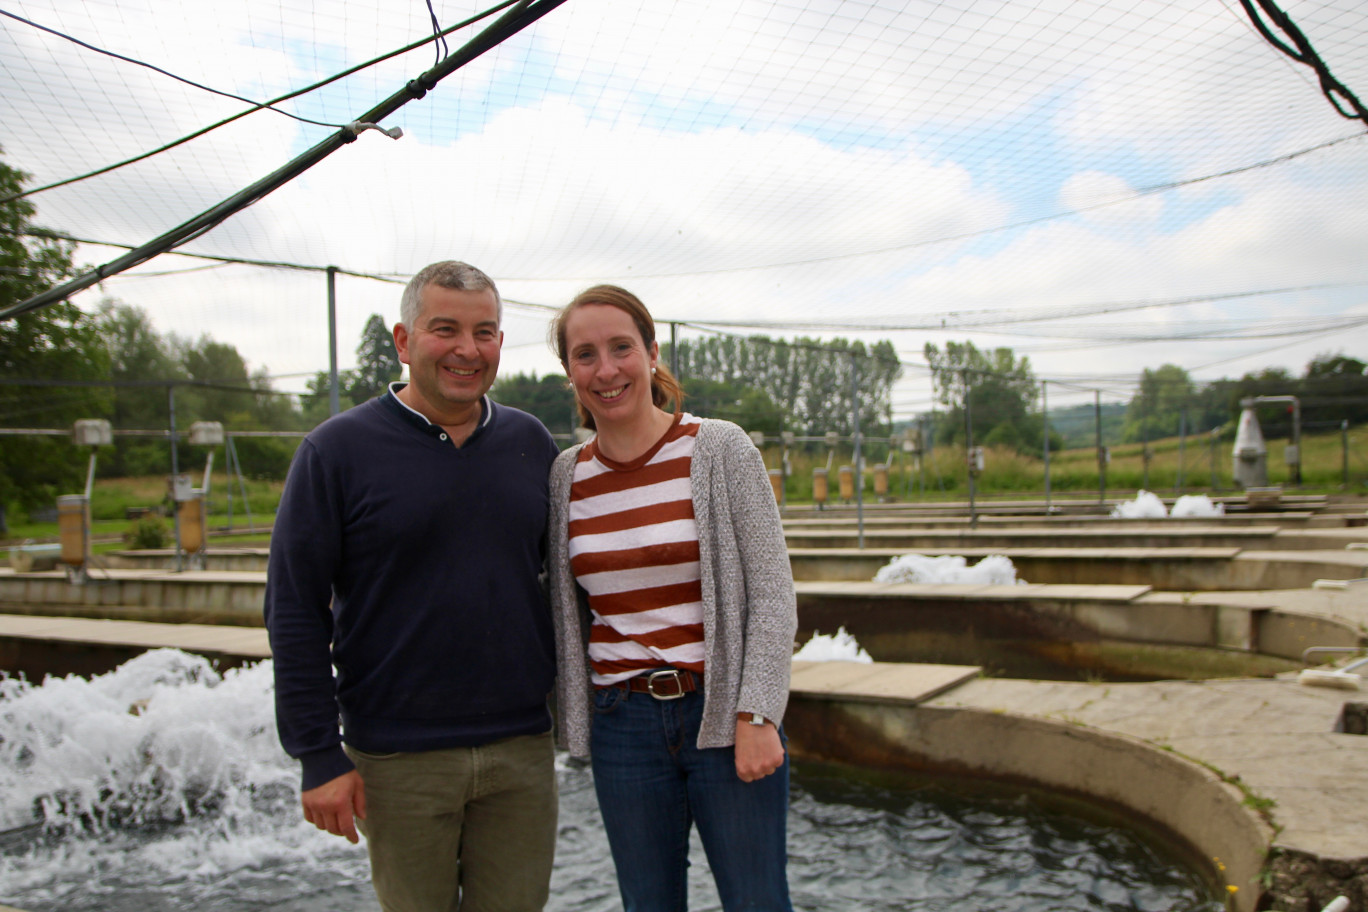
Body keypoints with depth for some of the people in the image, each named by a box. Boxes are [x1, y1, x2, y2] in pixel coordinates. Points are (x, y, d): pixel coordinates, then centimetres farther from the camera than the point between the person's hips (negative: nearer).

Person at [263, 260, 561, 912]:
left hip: (522, 750, 3)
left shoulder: (530, 442, 5)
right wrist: (319, 756, -9)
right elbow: (294, 611, -6)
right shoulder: (337, 449, -6)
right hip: (399, 761, -3)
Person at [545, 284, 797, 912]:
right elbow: (563, 608, 11)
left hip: (725, 715, -3)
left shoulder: (721, 450, -7)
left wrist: (755, 715, -13)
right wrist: (568, 714, 10)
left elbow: (773, 593, -8)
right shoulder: (565, 476, 3)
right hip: (622, 724, 3)